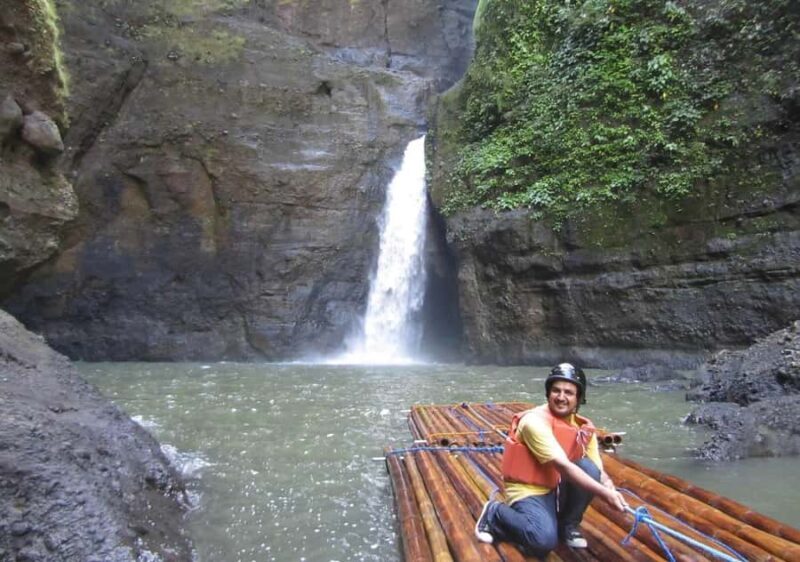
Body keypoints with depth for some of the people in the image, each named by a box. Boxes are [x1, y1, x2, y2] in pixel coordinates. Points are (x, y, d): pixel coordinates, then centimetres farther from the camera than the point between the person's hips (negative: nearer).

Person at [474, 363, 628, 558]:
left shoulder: (584, 427, 0)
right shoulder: (535, 420, -23)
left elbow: (598, 471, -3)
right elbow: (564, 468, -29)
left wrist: (610, 489, -27)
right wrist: (605, 493, -34)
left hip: (558, 490, 6)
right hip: (528, 490, -6)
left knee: (589, 468, -19)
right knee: (545, 541, -30)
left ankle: (568, 525, 2)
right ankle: (495, 514, -1)